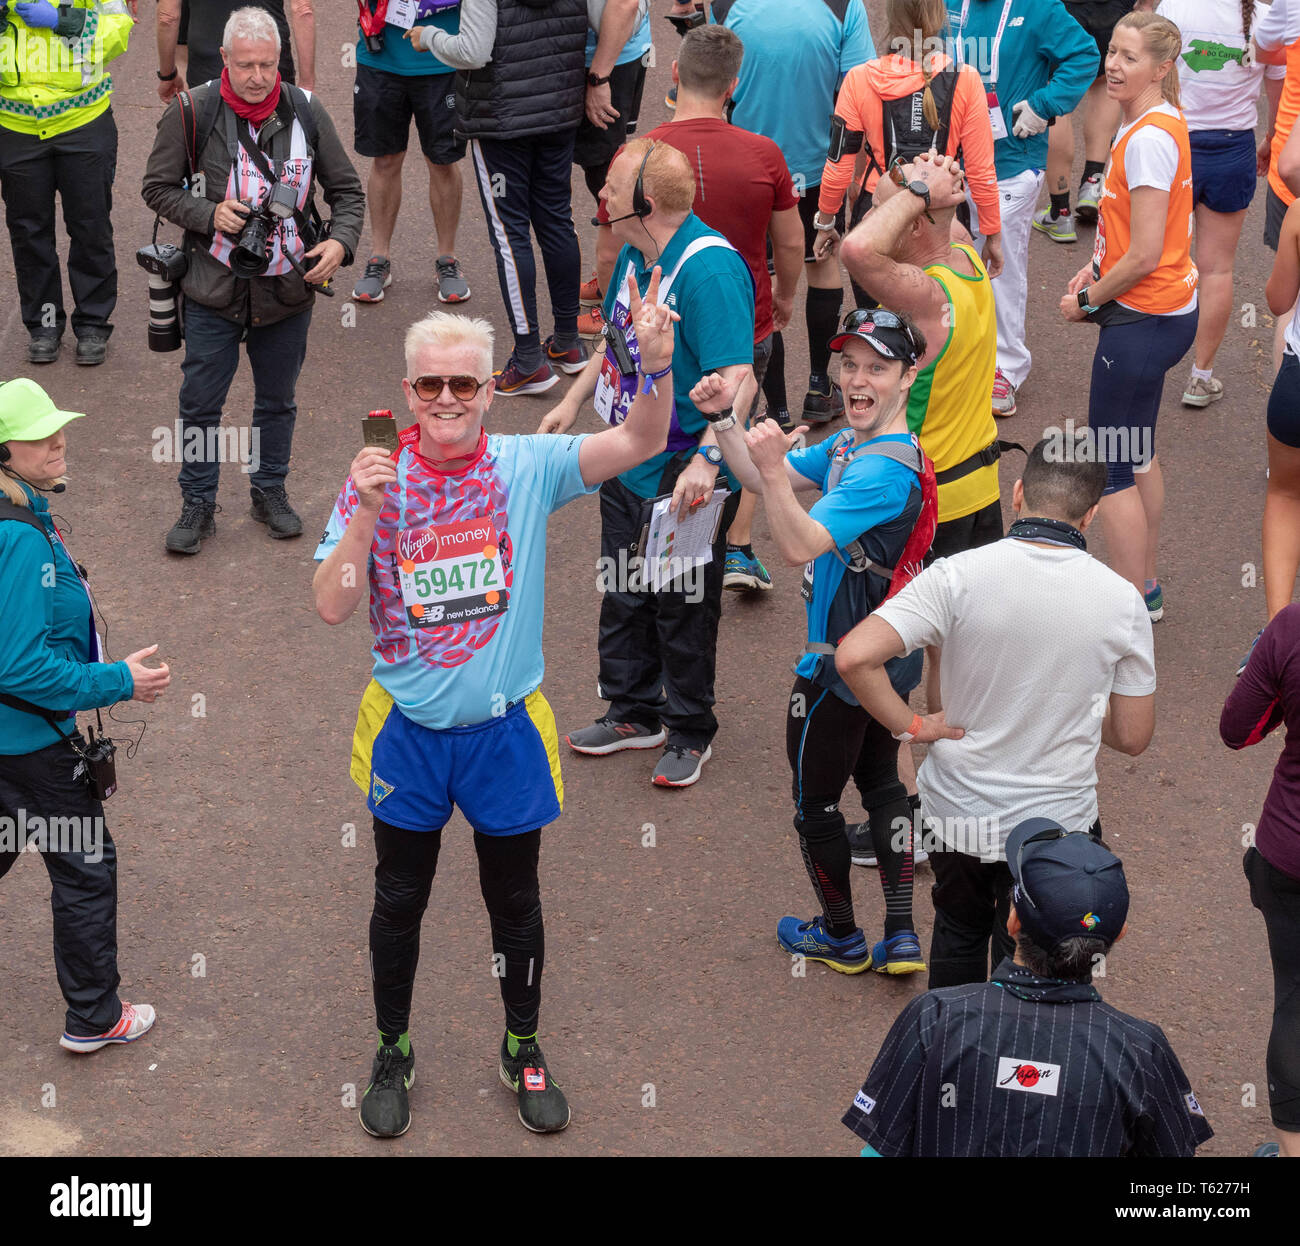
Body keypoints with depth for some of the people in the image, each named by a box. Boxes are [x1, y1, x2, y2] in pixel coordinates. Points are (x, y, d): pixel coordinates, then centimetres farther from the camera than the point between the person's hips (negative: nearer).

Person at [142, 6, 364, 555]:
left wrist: (341, 241, -13)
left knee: (277, 401, 16)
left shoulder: (305, 111, -4)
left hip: (288, 289, 2)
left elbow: (347, 189, 5)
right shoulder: (191, 113, -11)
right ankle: (198, 504, 21)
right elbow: (158, 187, -1)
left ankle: (270, 490, 35)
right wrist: (209, 215, -17)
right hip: (215, 289, -2)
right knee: (200, 403, 5)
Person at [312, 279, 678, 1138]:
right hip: (408, 733, 0)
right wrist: (365, 516, -26)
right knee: (400, 902, 15)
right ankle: (394, 1053, 34)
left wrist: (657, 369, -37)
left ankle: (524, 1050, 35)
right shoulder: (377, 482, -8)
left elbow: (641, 443, -19)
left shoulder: (528, 468, -9)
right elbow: (332, 607, -13)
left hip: (504, 728, 0)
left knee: (515, 900, 15)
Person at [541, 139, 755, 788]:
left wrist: (706, 459, -41)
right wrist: (573, 400, 20)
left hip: (685, 480, -9)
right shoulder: (637, 251, 3)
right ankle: (634, 713, 38)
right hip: (627, 464, 9)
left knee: (683, 608, 7)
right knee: (622, 594, 20)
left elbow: (735, 378, -33)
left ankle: (690, 732, 25)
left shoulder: (710, 269, -26)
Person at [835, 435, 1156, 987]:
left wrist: (910, 725, -12)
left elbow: (854, 656, -27)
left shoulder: (957, 576, -18)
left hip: (956, 811, 1)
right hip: (1056, 820, 0)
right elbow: (1132, 737, -4)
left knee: (958, 931, 28)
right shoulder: (1122, 601, -13)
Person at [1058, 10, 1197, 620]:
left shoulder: (1147, 139, -23)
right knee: (1137, 454, 21)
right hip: (1170, 311, 10)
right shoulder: (1163, 121, 7)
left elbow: (1144, 256, -23)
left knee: (1112, 467, -1)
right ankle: (1146, 585, 33)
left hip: (1141, 319, -10)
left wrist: (1088, 301, -10)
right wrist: (1097, 269, 8)